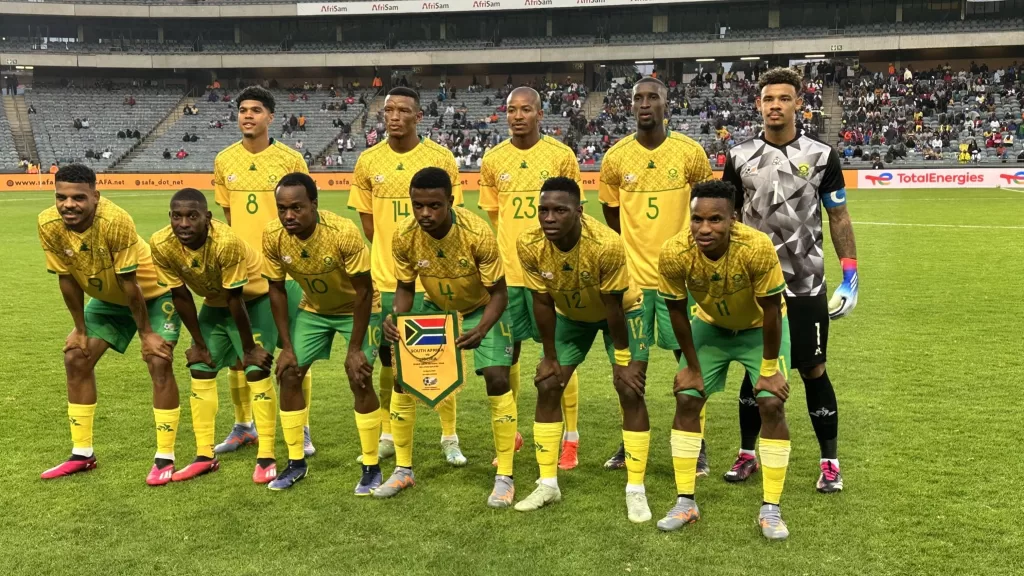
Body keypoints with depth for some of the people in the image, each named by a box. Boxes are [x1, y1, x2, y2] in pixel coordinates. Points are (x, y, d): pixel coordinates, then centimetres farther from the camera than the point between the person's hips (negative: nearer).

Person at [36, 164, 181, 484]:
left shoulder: (115, 221, -35)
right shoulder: (49, 225, -21)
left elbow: (129, 282, -28)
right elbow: (67, 279, -9)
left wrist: (146, 333, -19)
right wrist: (80, 329, -3)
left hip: (153, 292, -6)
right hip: (107, 298, 6)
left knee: (158, 361, -19)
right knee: (76, 358, 3)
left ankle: (165, 458, -7)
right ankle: (82, 454, 17)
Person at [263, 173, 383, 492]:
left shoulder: (344, 233, -34)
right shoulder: (272, 235, -21)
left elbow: (364, 291, -24)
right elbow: (277, 289, -7)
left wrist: (354, 349, -22)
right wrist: (287, 346, -8)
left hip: (357, 307, -4)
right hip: (313, 308, 5)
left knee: (359, 378, -13)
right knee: (288, 374, -1)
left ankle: (371, 467, 3)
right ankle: (296, 462, 15)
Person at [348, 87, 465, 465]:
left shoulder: (441, 158, -4)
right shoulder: (368, 161, 3)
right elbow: (367, 220, 11)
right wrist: (391, 256, 6)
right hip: (385, 278, 2)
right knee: (390, 361, 12)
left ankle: (450, 438, 18)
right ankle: (388, 436, 27)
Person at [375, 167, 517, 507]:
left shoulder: (477, 233, -33)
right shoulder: (403, 236, -23)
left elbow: (498, 293, -24)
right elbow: (405, 288, -8)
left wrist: (480, 331, -42)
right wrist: (395, 319, -29)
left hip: (482, 308, -3)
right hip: (435, 307, 4)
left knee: (497, 378, -18)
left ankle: (505, 477, -2)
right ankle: (403, 470, 15)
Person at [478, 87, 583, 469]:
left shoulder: (561, 155, -2)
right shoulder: (493, 160, 5)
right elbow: (490, 218, 12)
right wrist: (494, 262, 7)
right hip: (506, 272, 3)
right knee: (507, 353, 10)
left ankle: (571, 439, 16)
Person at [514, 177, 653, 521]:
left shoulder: (607, 245, -37)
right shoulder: (529, 245, -28)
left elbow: (614, 306, -26)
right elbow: (542, 302, -15)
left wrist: (623, 361, -16)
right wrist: (550, 357, -7)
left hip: (623, 311, -3)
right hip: (570, 314, 4)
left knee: (631, 392, -10)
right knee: (547, 388, -1)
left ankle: (635, 490, 3)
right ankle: (548, 484, 12)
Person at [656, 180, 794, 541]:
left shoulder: (757, 248, -38)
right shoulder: (674, 254, -31)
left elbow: (771, 310, -24)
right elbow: (677, 311, -14)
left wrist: (770, 369, -16)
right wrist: (692, 366, -7)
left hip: (760, 327, -2)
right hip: (711, 325, 2)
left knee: (772, 405, -11)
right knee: (686, 401, -4)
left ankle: (770, 509, 5)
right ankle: (685, 502, 9)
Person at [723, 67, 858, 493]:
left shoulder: (821, 155, -2)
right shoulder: (740, 156, 2)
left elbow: (839, 218, 4)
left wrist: (850, 275, -1)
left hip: (806, 283, -1)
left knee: (813, 371, 5)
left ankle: (830, 461, 20)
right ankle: (747, 453, 25)